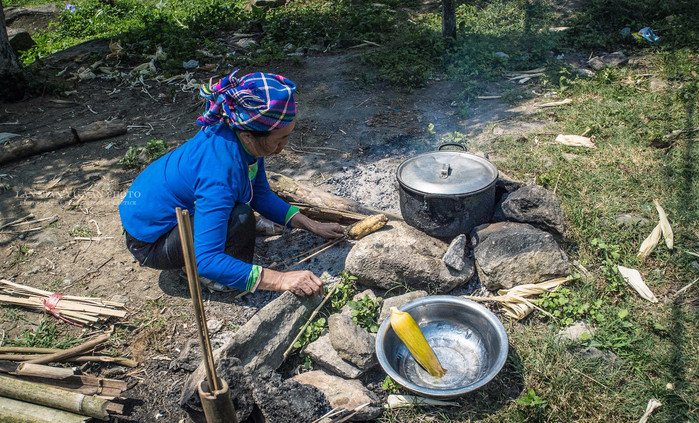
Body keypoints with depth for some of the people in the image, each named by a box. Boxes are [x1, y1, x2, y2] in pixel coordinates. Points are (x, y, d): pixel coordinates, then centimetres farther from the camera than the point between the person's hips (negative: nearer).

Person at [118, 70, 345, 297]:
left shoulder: (244, 138, -13)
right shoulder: (219, 170, -38)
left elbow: (262, 196, 3)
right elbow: (206, 260, -37)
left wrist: (313, 226, -2)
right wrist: (281, 280, -39)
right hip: (150, 242, -8)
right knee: (241, 218, -28)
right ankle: (212, 279, -1)